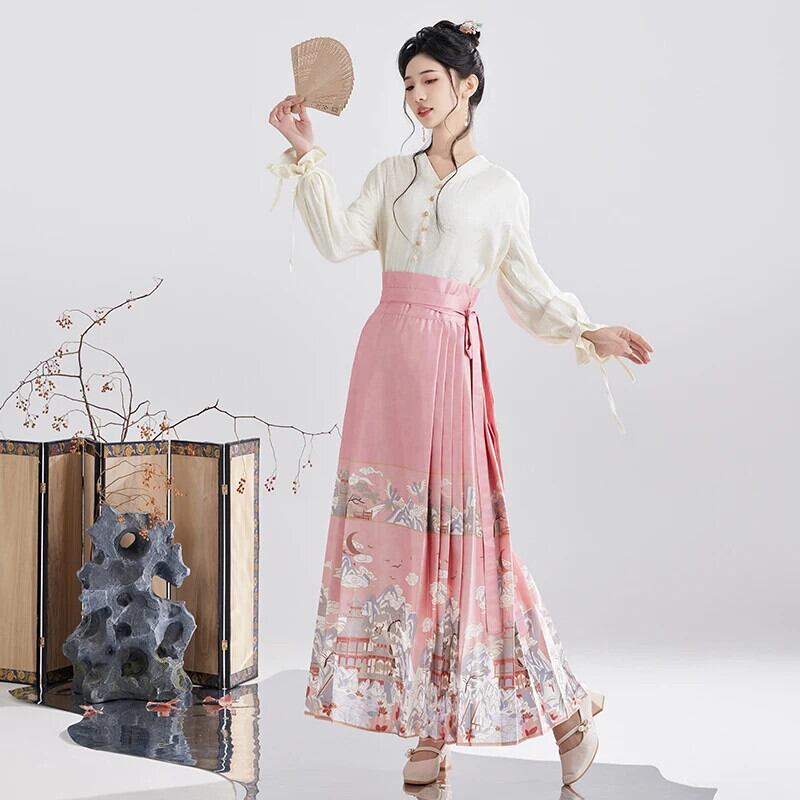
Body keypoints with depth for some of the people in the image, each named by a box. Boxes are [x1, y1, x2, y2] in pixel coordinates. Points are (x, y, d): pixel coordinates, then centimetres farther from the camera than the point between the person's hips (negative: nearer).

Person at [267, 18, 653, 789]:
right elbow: (339, 241, -1)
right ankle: (428, 728, 11)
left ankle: (563, 704, 8)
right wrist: (305, 155, -6)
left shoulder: (499, 188, 7)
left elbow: (528, 288, 9)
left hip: (450, 362, -4)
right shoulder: (391, 175, 14)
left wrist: (589, 332, -4)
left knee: (456, 532, -7)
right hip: (385, 352, 4)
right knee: (388, 529, 2)